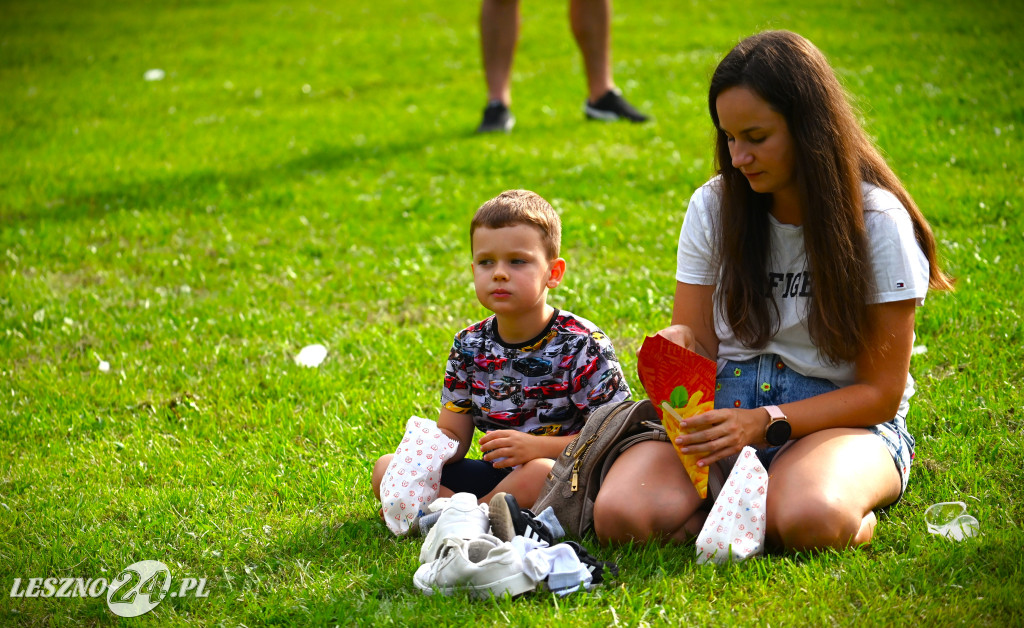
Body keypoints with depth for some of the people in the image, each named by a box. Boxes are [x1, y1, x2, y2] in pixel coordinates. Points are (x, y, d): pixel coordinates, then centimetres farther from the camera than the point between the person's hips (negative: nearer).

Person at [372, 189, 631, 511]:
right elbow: (452, 434, 9)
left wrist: (536, 447, -23)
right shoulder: (469, 346, 6)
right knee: (386, 469, -5)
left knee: (539, 473, -41)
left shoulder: (582, 344, -10)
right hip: (495, 473, 5)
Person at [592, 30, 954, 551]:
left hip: (840, 419, -4)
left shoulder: (878, 221, -6)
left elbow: (880, 391, -6)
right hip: (727, 405, 4)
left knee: (809, 519, -40)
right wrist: (677, 346, -18)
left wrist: (767, 423, -20)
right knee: (620, 516, -27)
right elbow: (697, 342, 9)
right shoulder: (714, 207, 6)